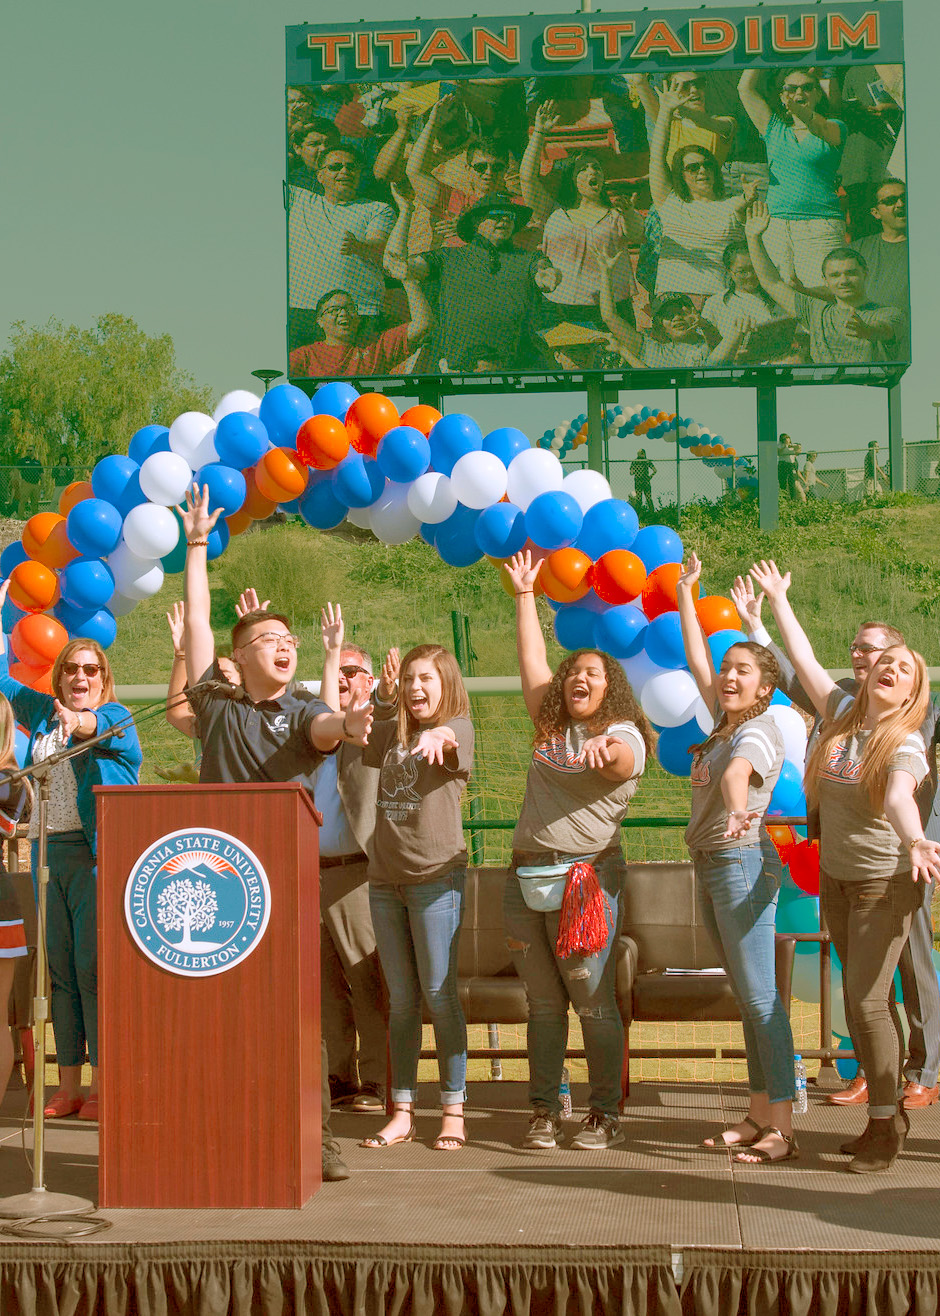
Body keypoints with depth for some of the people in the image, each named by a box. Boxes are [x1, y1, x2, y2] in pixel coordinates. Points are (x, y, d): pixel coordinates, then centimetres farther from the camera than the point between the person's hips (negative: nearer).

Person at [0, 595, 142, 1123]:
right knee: (59, 969, 5)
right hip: (48, 850, 6)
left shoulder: (116, 717, 0)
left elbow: (100, 725, -22)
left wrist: (78, 721, -45)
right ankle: (69, 1086, 8)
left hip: (96, 851, -6)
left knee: (93, 967, -8)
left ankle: (101, 1085, -5)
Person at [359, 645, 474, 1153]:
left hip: (437, 877, -5)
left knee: (439, 994, -3)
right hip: (385, 880, 5)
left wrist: (434, 736, -47)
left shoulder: (457, 728, -1)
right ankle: (402, 1113, 13)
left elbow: (452, 743, -24)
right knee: (400, 1000, 8)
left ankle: (454, 1111, 4)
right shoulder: (390, 734, 16)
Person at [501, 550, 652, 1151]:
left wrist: (602, 751, -48)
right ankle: (545, 1112, 13)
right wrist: (525, 594, 24)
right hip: (526, 877, 6)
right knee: (543, 1003, 8)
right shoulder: (553, 728, 16)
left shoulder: (622, 736, -1)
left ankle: (606, 1114, 2)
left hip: (586, 877, -6)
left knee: (594, 1001, -5)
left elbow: (621, 761, -24)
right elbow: (532, 661, 20)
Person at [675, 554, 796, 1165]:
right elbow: (697, 661, 25)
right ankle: (758, 1116, 15)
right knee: (747, 998, 10)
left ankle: (783, 1130, -10)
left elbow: (735, 774, -35)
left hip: (743, 862, -9)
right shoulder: (725, 720, 13)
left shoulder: (760, 730, -12)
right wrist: (686, 593, 29)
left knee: (760, 998, -10)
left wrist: (737, 813, -54)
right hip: (710, 864, 9)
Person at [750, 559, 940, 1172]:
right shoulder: (842, 712, 2)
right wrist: (778, 601, 19)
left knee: (866, 997, -10)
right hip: (835, 876, 6)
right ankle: (890, 1110, 21)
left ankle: (886, 1123, 2)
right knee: (861, 997, 10)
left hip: (885, 882, -6)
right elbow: (804, 659, 13)